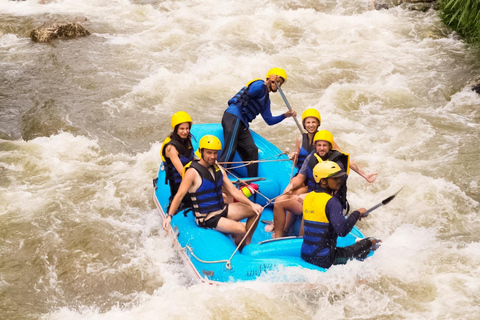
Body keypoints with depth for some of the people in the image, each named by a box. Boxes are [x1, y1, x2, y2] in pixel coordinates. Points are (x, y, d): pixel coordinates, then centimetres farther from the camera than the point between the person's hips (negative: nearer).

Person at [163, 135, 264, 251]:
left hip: (222, 210, 8)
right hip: (206, 218, -8)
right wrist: (169, 216, -30)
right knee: (241, 230, -24)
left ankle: (247, 243, 12)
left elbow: (233, 191, 6)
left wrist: (251, 204, -5)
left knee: (255, 210, 2)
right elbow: (179, 195, -21)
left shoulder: (218, 169, 7)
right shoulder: (193, 172, -15)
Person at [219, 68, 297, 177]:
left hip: (242, 125, 9)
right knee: (230, 149, -19)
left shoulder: (266, 100, 28)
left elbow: (269, 120, 28)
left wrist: (285, 115, 17)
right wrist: (267, 83, -32)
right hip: (233, 116, -9)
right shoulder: (260, 84, 1)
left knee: (251, 150, 0)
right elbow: (251, 92, -23)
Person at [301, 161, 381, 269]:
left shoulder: (308, 198, 7)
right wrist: (357, 213, -13)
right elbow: (342, 230, -28)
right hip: (324, 260, -8)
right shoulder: (331, 202, -18)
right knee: (372, 242, 5)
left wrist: (354, 216, 15)